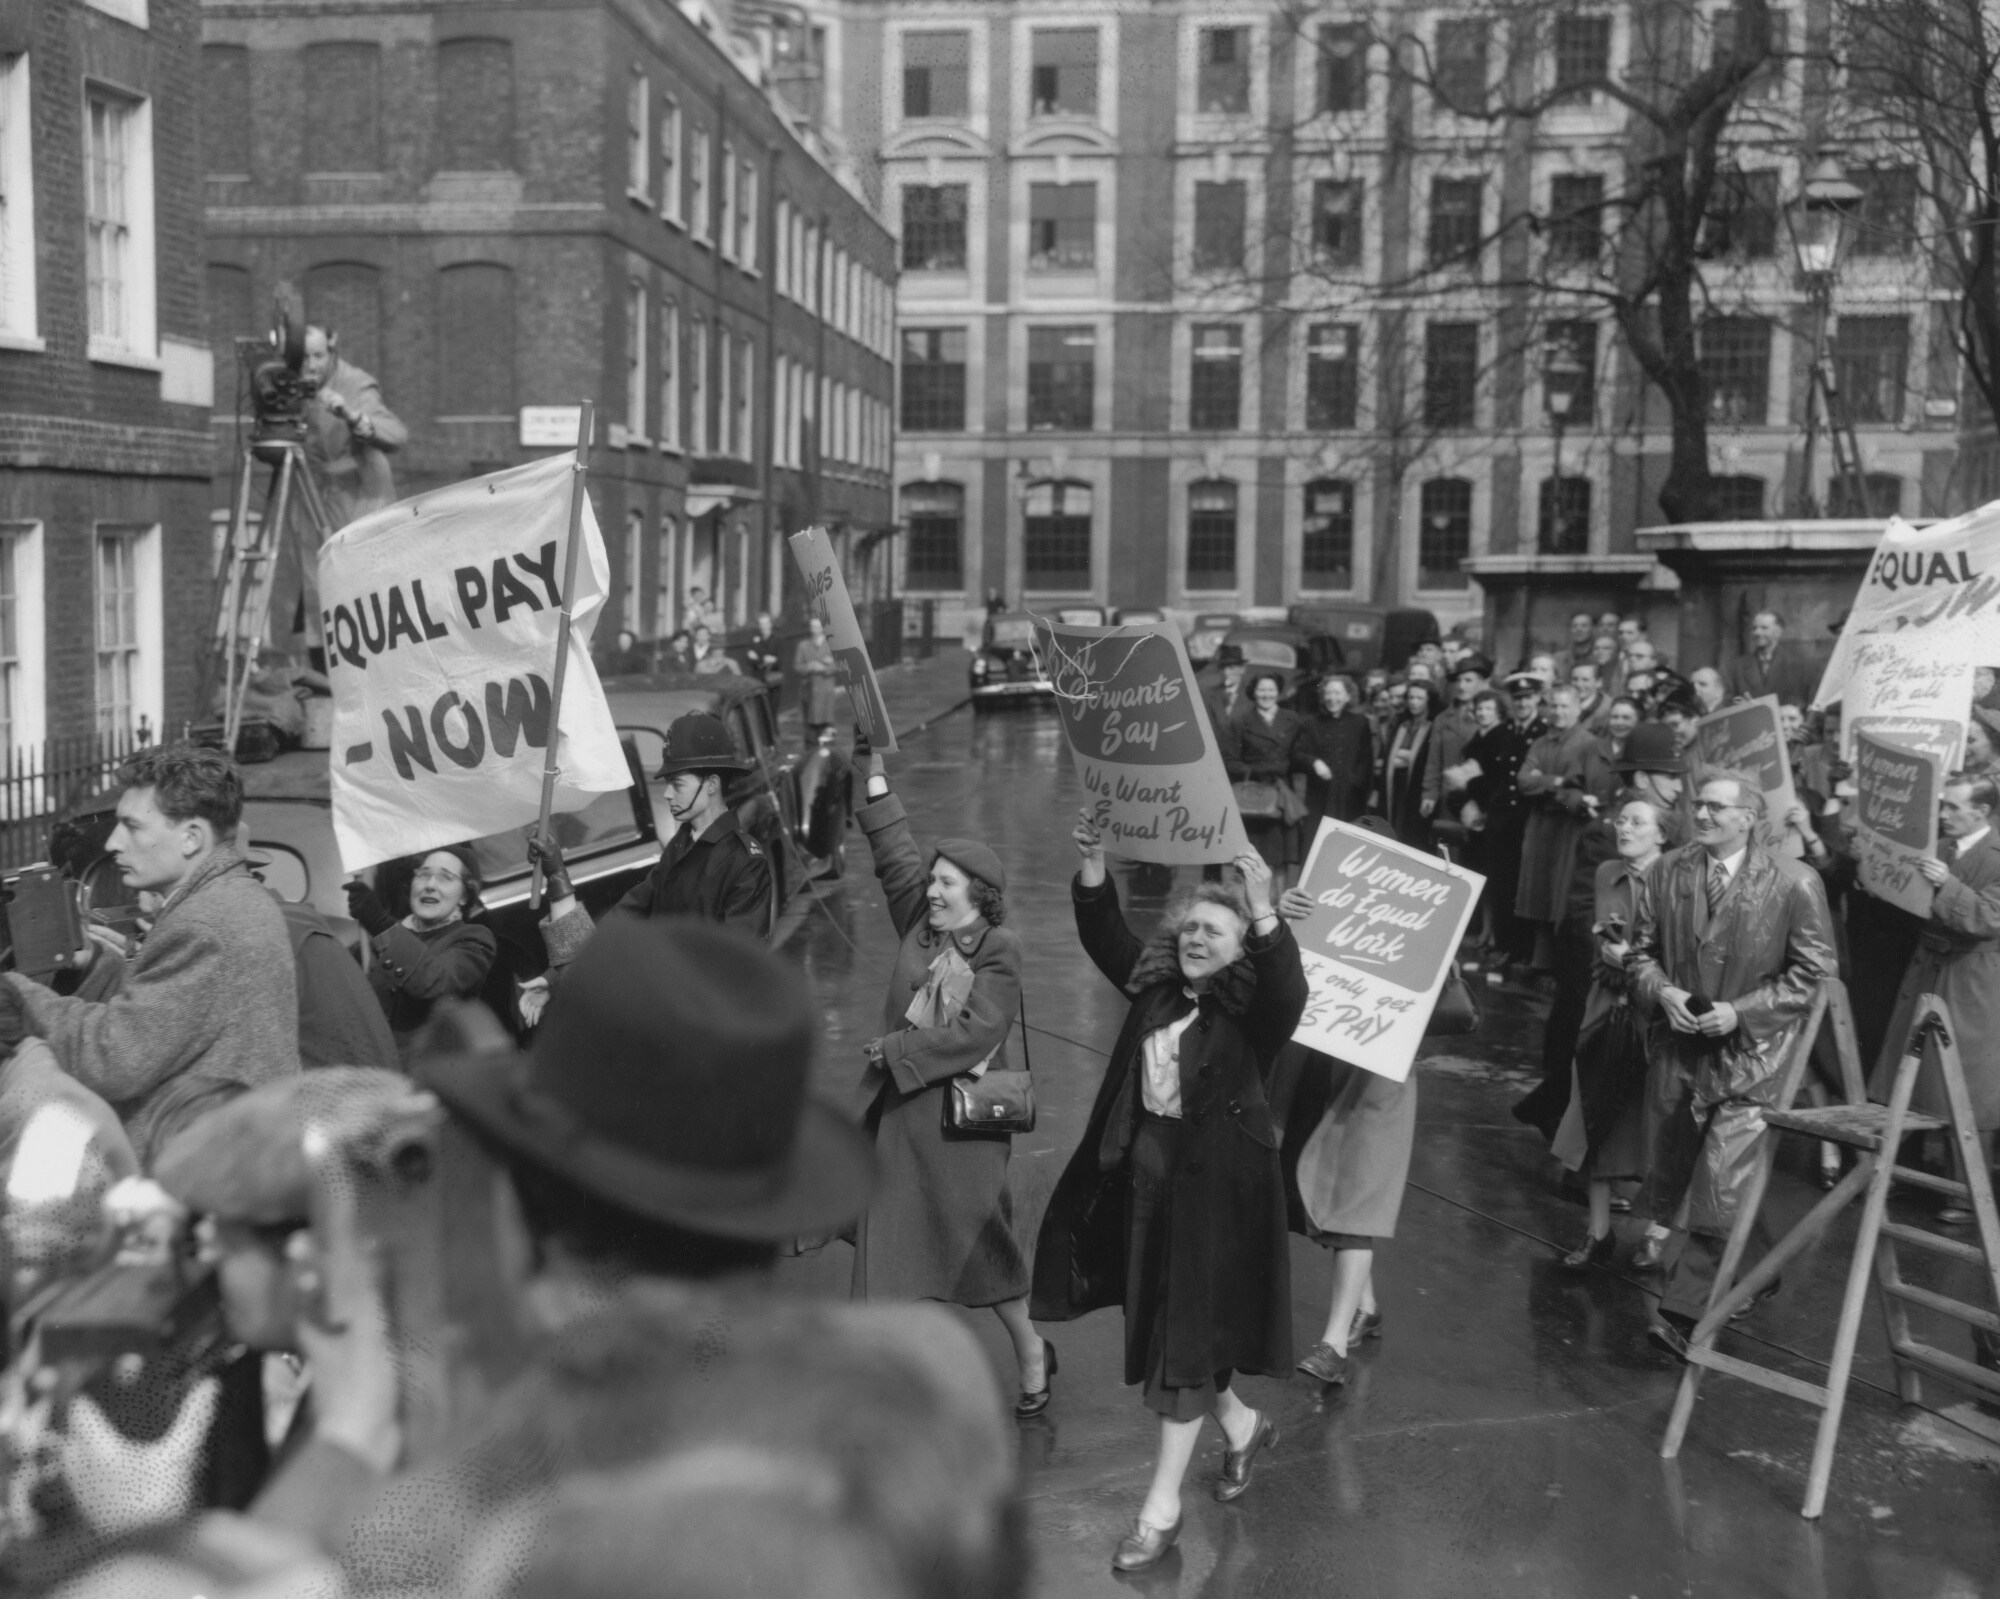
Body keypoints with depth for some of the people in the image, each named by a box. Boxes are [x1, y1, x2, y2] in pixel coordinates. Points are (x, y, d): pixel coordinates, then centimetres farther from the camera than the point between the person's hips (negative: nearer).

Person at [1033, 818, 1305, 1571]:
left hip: (1215, 1186, -7)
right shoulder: (1156, 984, 5)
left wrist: (1263, 913, -45)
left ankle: (1162, 1507, 9)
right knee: (1159, 1327, 18)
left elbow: (1289, 992, -33)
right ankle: (1241, 1426, 45)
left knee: (1186, 1335, -1)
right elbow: (1106, 938, 6)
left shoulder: (1250, 1008, -13)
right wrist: (1093, 867, -10)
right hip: (1143, 1174, 7)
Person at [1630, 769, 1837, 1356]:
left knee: (1721, 1188, -13)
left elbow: (1814, 972, -5)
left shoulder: (1794, 883, -9)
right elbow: (1643, 949, 12)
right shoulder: (1667, 872, 3)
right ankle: (1757, 1265, 39)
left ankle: (1683, 1312, -5)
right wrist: (1661, 991, -9)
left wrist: (1741, 1011, -14)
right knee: (1675, 1173, 15)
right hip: (1680, 1047, 5)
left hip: (1751, 1052, -5)